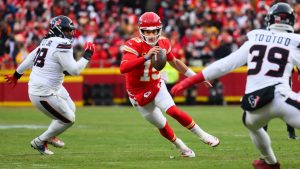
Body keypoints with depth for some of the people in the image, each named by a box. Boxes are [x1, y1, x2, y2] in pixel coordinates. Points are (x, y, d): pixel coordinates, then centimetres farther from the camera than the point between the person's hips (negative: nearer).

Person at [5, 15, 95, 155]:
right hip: (43, 93, -10)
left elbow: (29, 59, 18)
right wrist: (87, 55, -11)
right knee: (68, 119, 4)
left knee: (71, 109, 24)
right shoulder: (62, 45, -21)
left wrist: (16, 75, 30)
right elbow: (74, 70, -23)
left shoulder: (47, 42, 7)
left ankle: (51, 136, 40)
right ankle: (40, 142, 17)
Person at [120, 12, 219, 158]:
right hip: (139, 94, -2)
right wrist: (146, 57, -51)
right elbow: (123, 68, -42)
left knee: (173, 111, -23)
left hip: (157, 86, 2)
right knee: (162, 126, 7)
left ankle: (202, 135, -11)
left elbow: (174, 62, 13)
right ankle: (181, 147, 31)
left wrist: (195, 76, 15)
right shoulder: (134, 45, -25)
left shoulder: (163, 43, -7)